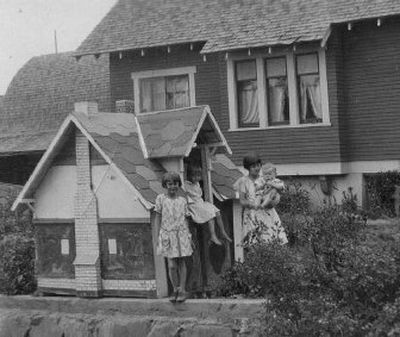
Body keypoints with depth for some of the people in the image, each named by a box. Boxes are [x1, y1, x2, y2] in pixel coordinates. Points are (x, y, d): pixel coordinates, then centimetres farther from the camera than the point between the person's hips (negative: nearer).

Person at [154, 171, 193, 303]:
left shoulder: (182, 200, 6)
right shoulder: (161, 198, 0)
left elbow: (185, 219, 10)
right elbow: (158, 218, 3)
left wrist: (189, 236, 8)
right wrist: (159, 235, -2)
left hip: (181, 234, 2)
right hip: (167, 234, -2)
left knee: (181, 263, 5)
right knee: (172, 265, -5)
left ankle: (182, 290, 12)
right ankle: (175, 290, 13)